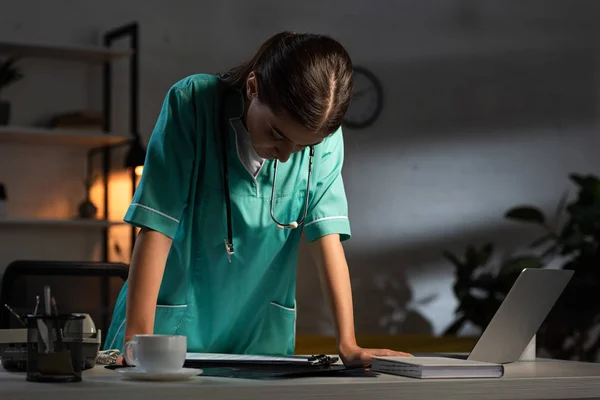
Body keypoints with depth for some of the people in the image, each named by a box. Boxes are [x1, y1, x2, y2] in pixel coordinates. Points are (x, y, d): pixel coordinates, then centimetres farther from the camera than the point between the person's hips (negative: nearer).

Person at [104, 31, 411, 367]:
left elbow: (326, 235, -9)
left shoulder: (323, 136, -7)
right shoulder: (193, 103, -15)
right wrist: (137, 340, -23)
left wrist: (348, 345, -18)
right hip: (174, 323, -2)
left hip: (261, 336, 3)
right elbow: (157, 227, -17)